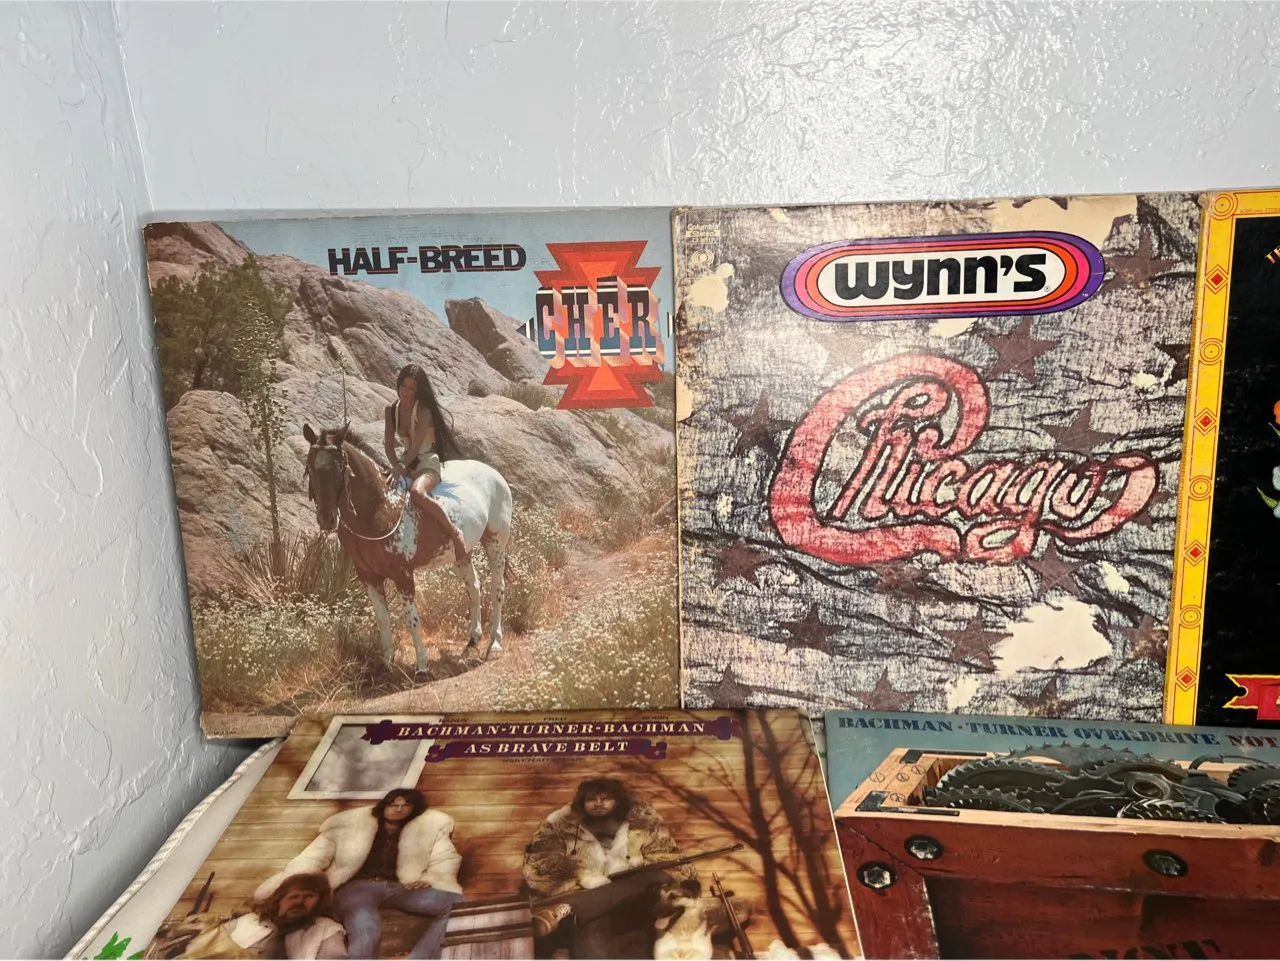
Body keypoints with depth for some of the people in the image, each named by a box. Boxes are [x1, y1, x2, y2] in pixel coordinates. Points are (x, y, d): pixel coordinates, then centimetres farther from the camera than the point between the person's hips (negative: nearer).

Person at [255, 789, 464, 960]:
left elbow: (446, 859, 11)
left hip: (401, 887, 2)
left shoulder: (429, 828, 19)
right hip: (358, 887, -2)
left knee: (457, 905, -26)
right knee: (365, 933, -38)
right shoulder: (353, 825, 15)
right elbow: (313, 858, 11)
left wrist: (429, 878, -11)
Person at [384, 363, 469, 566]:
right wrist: (396, 465, -18)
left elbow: (416, 446, -21)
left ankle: (455, 532, -25)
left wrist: (399, 467, -33)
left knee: (417, 493, -38)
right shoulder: (391, 410, 5)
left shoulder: (424, 410, -13)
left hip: (427, 463, -7)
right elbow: (389, 445, 0)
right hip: (406, 464, 7)